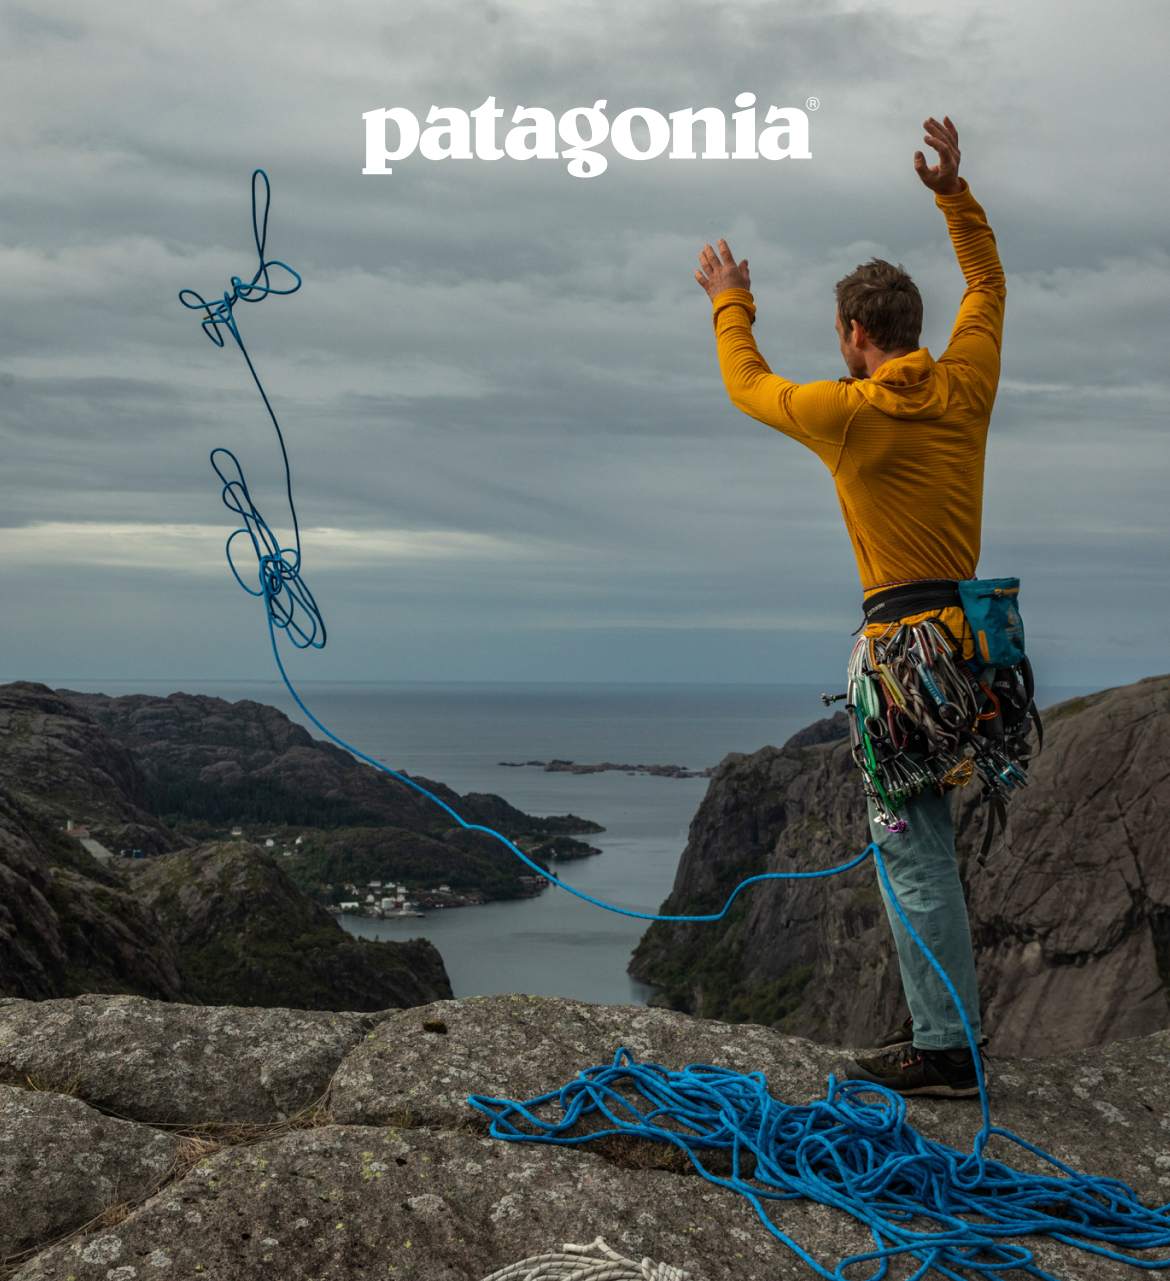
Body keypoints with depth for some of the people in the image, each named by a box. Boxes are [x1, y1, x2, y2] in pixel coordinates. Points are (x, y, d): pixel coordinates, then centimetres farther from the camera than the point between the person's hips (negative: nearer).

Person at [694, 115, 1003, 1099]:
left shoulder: (853, 413, -10)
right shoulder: (965, 390, 6)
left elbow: (749, 386, 8)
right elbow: (988, 285, 24)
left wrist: (731, 304, 23)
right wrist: (955, 192, 24)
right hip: (969, 629, 8)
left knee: (914, 847, -5)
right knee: (927, 839, 15)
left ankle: (945, 1047, -3)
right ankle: (948, 1018, 22)